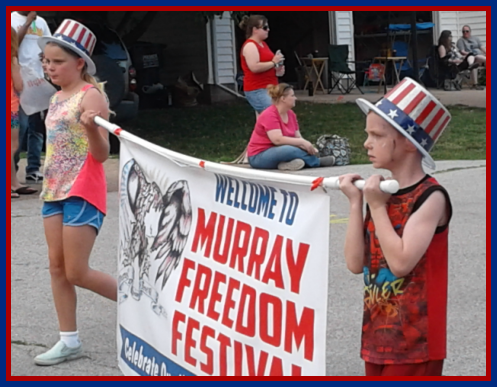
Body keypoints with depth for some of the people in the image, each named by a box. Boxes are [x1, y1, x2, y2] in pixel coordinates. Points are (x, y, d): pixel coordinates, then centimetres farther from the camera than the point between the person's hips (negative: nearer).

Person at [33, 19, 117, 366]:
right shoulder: (57, 99, 13)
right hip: (54, 190, 9)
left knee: (77, 273, -7)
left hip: (82, 191, -8)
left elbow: (102, 154, -19)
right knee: (57, 267, 7)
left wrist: (92, 127, -37)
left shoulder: (90, 95, -12)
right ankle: (69, 341, 13)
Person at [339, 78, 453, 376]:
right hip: (378, 334, 8)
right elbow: (356, 263, 2)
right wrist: (356, 203, -3)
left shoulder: (430, 197, -13)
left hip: (414, 340, -8)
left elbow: (401, 262, -24)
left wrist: (377, 207, -15)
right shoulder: (382, 193, 8)